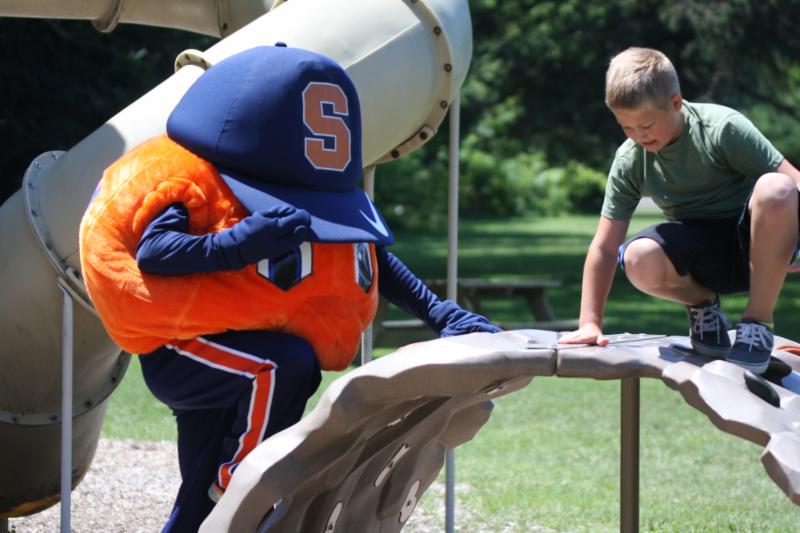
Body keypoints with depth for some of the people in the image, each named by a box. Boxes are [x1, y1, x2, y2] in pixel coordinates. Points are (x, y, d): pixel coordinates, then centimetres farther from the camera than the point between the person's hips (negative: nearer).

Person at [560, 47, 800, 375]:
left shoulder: (724, 128, -16)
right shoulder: (629, 162, -5)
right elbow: (604, 248, -3)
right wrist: (590, 324, -8)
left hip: (756, 243, -3)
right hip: (702, 258, 3)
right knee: (639, 260, -32)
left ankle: (758, 322, -20)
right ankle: (703, 306, 3)